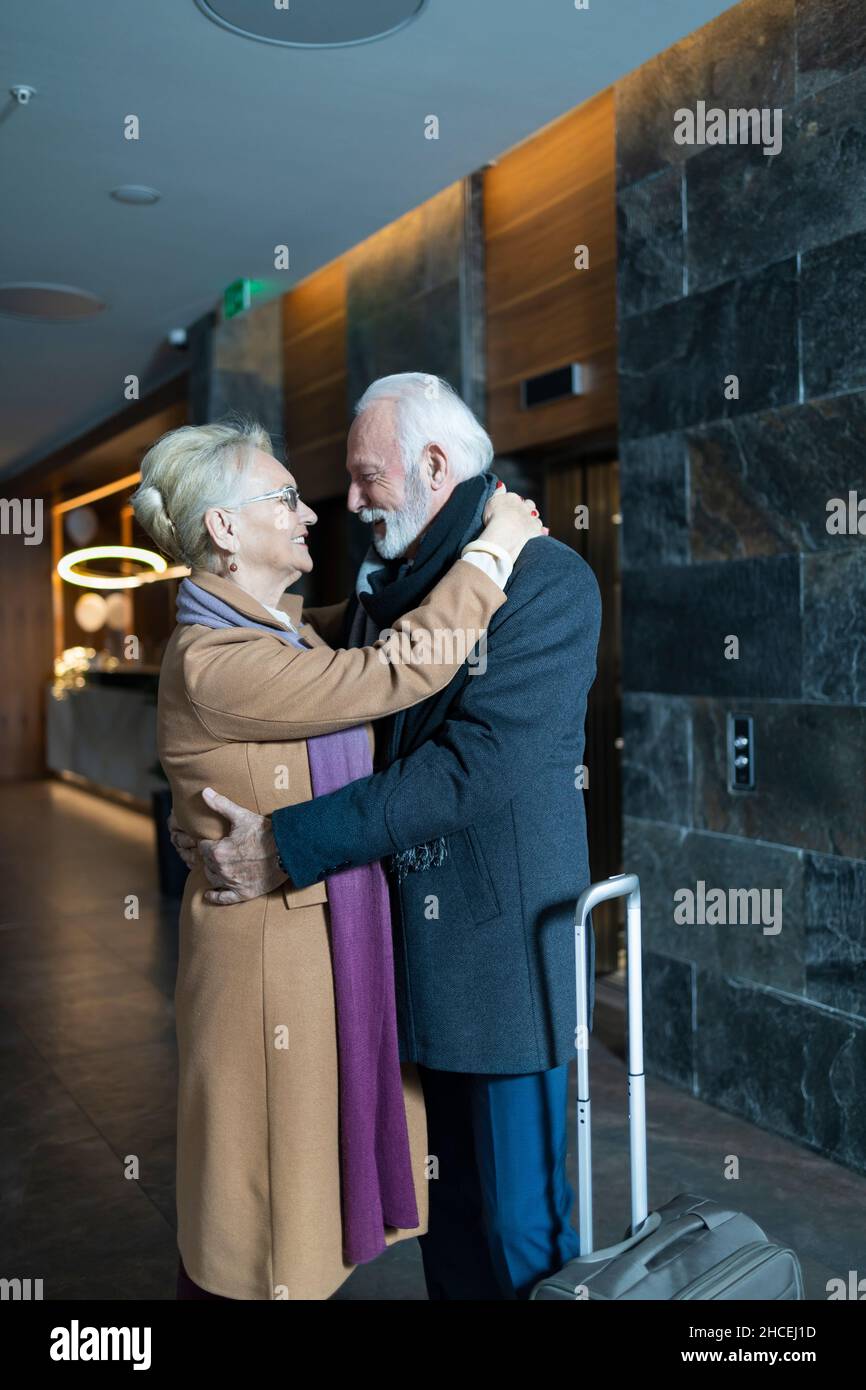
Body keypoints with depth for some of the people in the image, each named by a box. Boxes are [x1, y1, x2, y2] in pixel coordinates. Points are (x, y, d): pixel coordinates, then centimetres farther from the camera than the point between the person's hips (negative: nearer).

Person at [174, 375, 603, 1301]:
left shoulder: (547, 582, -13)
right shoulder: (379, 586, 12)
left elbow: (475, 766, -24)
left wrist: (289, 848, -22)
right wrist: (228, 818, 4)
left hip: (498, 947, -7)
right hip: (410, 947, 7)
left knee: (517, 1221, 6)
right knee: (445, 1200, 20)